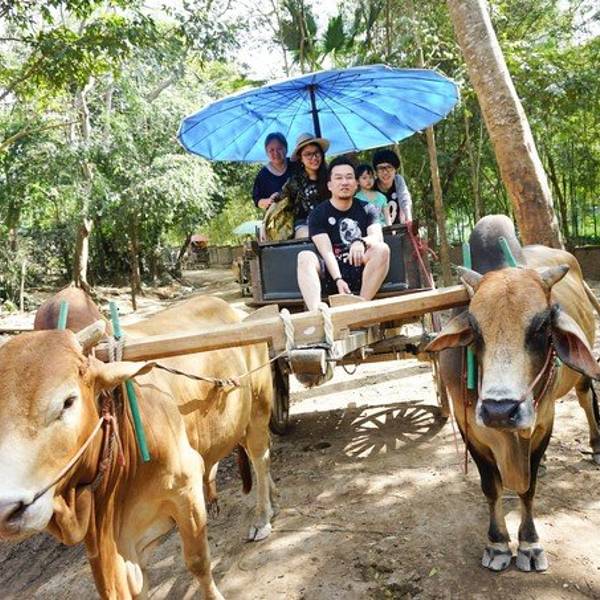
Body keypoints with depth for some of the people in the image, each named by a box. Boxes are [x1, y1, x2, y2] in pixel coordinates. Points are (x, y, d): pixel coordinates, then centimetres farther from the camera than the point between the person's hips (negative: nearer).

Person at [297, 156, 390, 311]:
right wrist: (338, 280, -26)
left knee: (382, 249, -25)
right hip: (331, 271, -1)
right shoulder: (318, 214, 4)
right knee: (305, 257, -28)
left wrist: (361, 242, -32)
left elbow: (378, 237, -7)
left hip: (360, 270, 1)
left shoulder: (367, 209, 11)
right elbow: (326, 251, -10)